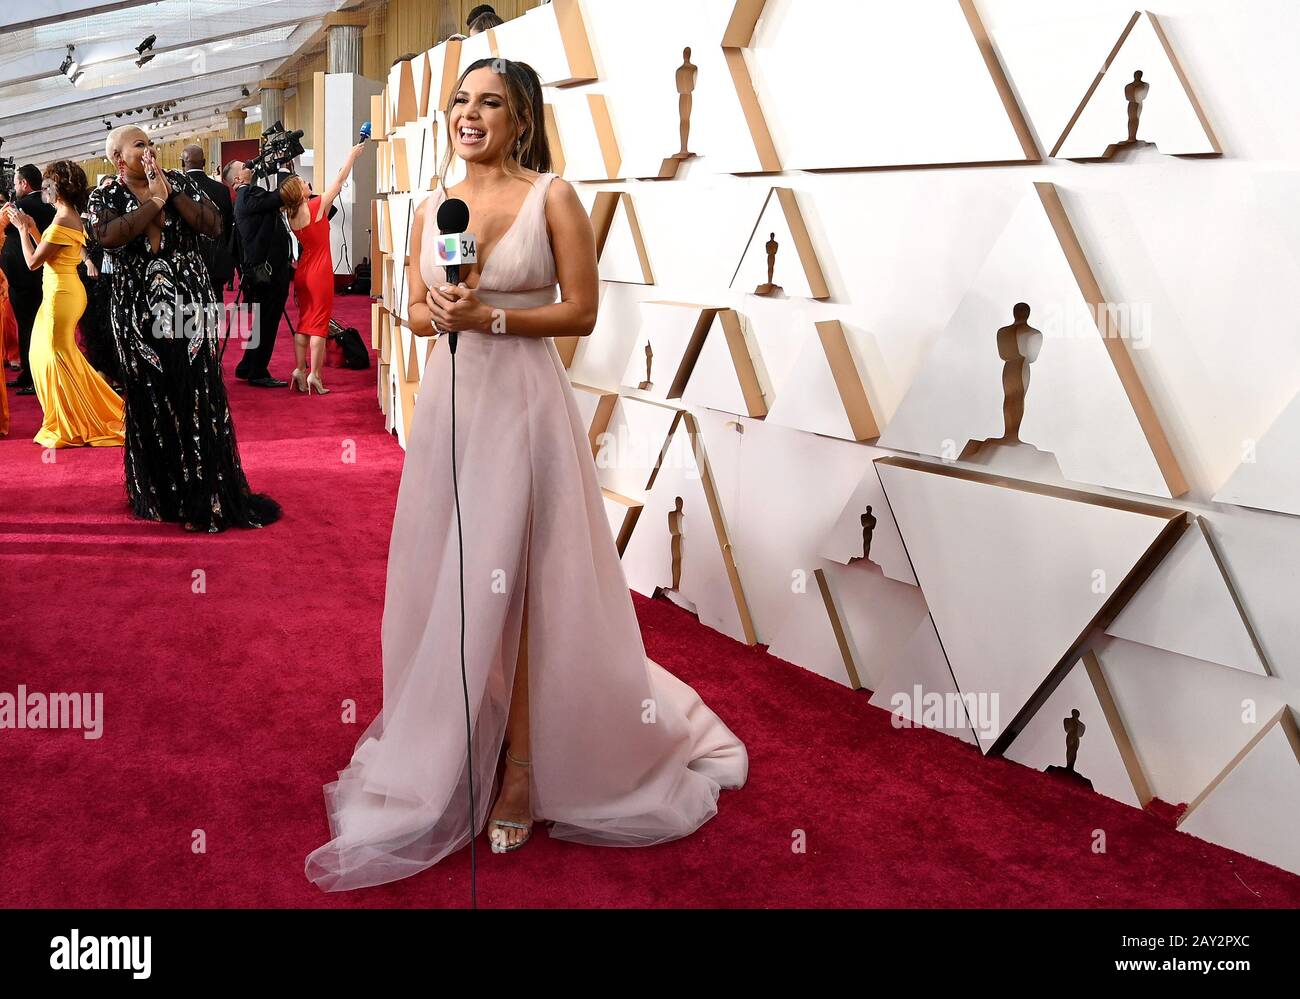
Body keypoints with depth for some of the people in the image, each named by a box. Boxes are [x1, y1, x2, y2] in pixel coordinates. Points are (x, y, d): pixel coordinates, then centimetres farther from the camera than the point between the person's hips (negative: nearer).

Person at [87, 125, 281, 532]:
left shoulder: (179, 182, 6)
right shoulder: (105, 198, 3)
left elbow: (213, 224, -5)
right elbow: (110, 236, -18)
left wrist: (172, 194, -12)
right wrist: (154, 201, -13)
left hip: (190, 305, 1)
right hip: (140, 313, 0)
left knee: (200, 398, -2)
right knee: (152, 402, 4)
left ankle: (206, 494, 5)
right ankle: (160, 493, 16)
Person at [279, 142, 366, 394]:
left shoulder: (291, 215, 3)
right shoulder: (316, 206, -14)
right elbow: (340, 179, -5)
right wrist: (353, 153, 4)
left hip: (302, 273, 6)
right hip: (320, 272, -6)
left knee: (303, 322, 14)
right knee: (319, 324, -2)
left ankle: (299, 371, 11)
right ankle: (314, 375, -4)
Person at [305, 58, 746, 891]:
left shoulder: (553, 197, -5)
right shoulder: (433, 208, 10)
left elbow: (582, 312, -7)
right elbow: (416, 312, 14)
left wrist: (491, 317, -17)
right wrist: (441, 315, -8)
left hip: (521, 402, -5)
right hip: (448, 401, 5)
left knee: (515, 582, 0)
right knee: (446, 580, 8)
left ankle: (522, 767, 14)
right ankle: (451, 752, 26)